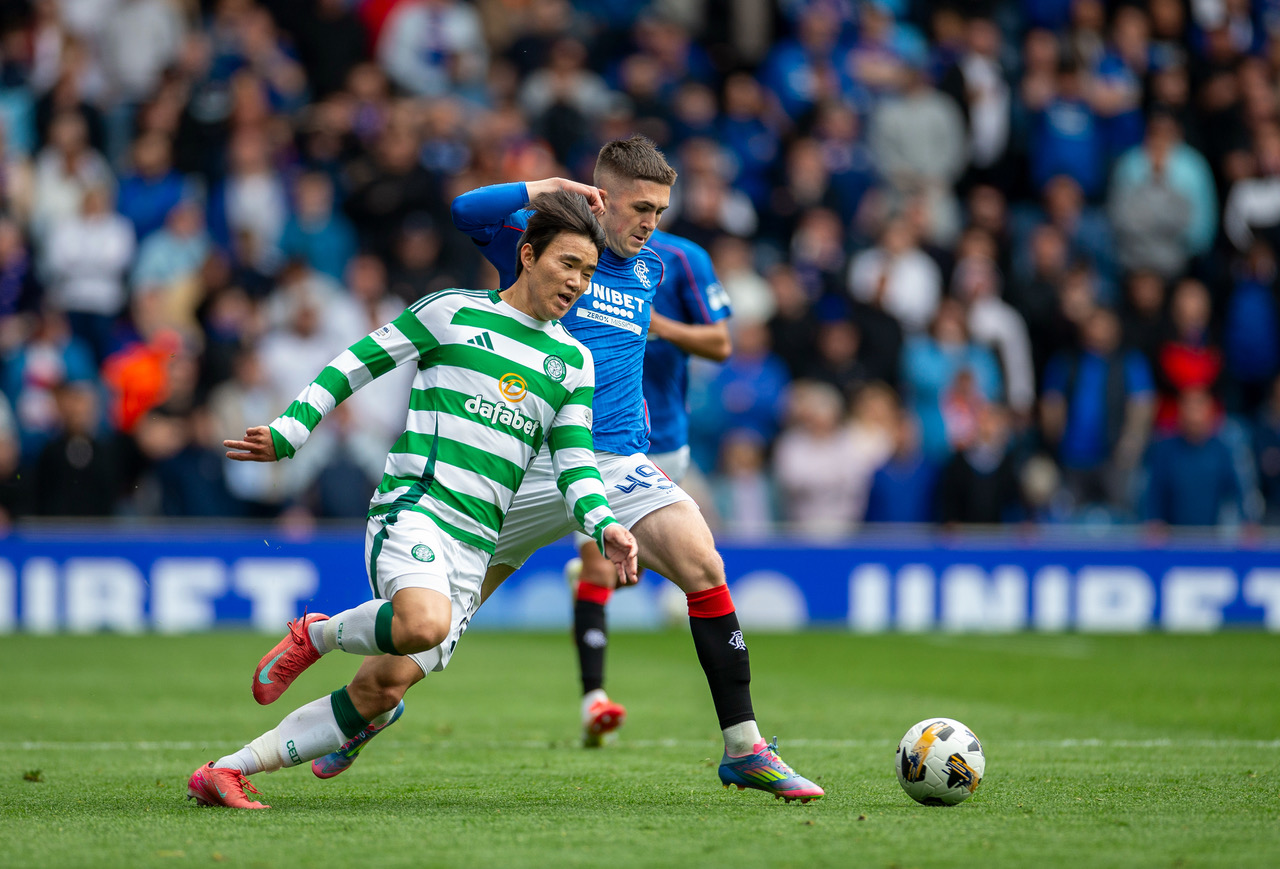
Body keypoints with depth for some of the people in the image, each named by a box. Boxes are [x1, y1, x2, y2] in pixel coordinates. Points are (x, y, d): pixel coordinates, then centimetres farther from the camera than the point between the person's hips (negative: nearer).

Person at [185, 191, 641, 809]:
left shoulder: (574, 363, 17)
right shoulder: (454, 312, 5)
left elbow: (574, 463, 15)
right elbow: (358, 361, 9)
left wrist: (605, 527, -4)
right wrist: (290, 431, 0)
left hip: (474, 547, 5)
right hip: (412, 502, -5)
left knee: (378, 696, -4)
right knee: (425, 623, -36)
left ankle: (228, 771, 6)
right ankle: (317, 635, -6)